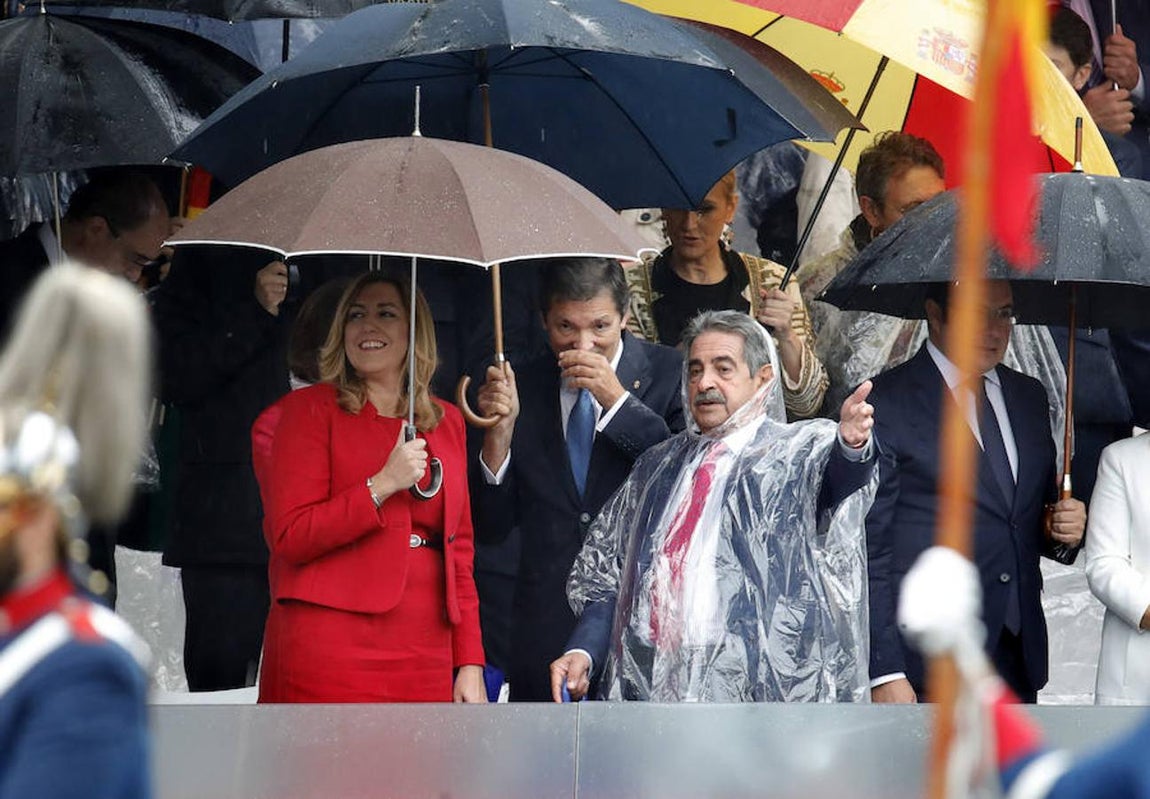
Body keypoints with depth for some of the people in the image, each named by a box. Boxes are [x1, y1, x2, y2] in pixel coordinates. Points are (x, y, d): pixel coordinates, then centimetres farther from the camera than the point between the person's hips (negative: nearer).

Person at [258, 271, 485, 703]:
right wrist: (384, 485, -13)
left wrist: (470, 662, 11)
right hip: (330, 647, -4)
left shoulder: (447, 421, 17)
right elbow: (288, 537, -5)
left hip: (424, 655, 4)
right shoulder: (310, 408, 4)